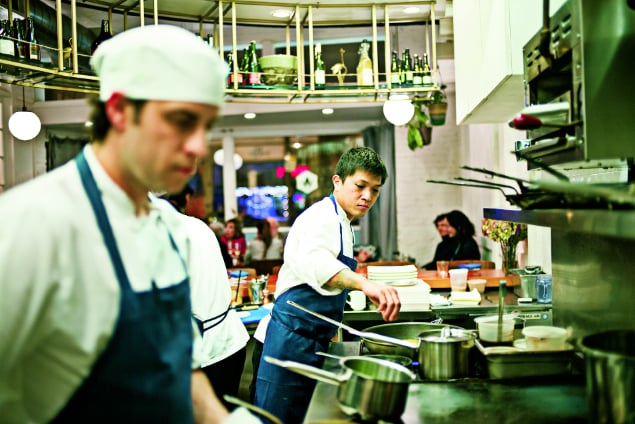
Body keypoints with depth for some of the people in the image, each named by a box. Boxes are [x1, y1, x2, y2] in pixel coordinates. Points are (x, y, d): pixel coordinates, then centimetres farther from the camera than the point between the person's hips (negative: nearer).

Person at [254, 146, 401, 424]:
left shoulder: (340, 223, 18)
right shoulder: (323, 217, -15)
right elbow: (314, 260, -38)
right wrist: (364, 283, -54)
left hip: (311, 342, 10)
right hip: (292, 338, -10)